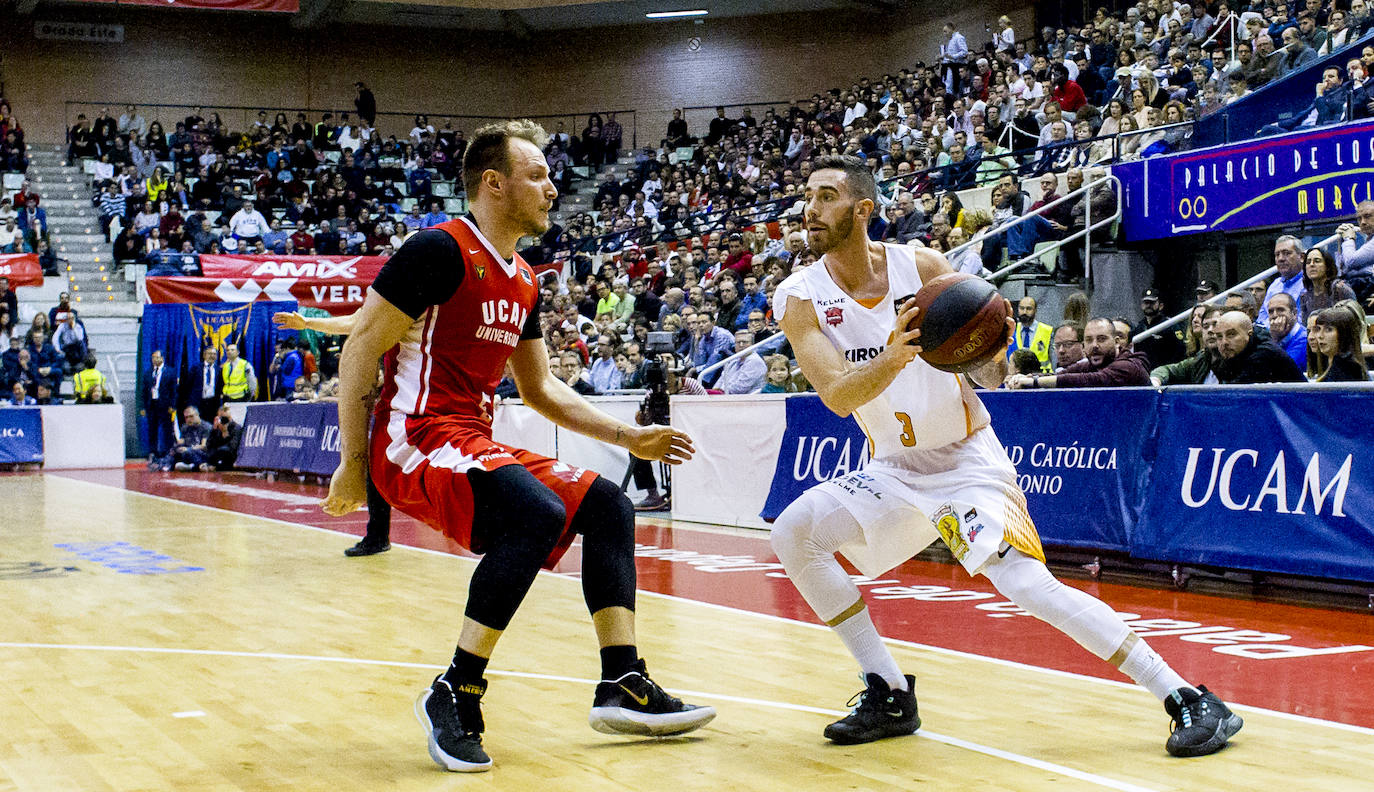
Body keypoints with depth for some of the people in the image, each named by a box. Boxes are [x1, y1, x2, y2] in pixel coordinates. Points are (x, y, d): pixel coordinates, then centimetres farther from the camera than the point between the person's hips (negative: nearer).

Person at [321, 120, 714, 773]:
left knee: (608, 505, 4)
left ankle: (621, 686, 4)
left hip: (475, 446, 9)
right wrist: (353, 463, -13)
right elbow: (360, 349, -12)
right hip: (416, 442, -9)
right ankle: (454, 695, -21)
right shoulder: (440, 249, -11)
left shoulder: (523, 284, 16)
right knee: (537, 514, -30)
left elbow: (540, 388, 25)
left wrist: (628, 437, 18)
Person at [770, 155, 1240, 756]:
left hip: (967, 460, -4)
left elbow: (988, 376, -8)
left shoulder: (920, 266, -12)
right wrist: (894, 358, -43)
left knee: (1029, 587, -20)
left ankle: (1189, 700, -13)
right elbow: (837, 397, -24)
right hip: (894, 469, 4)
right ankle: (889, 695, -2)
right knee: (793, 532, -14)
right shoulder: (800, 298, -10)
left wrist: (993, 354, -32)